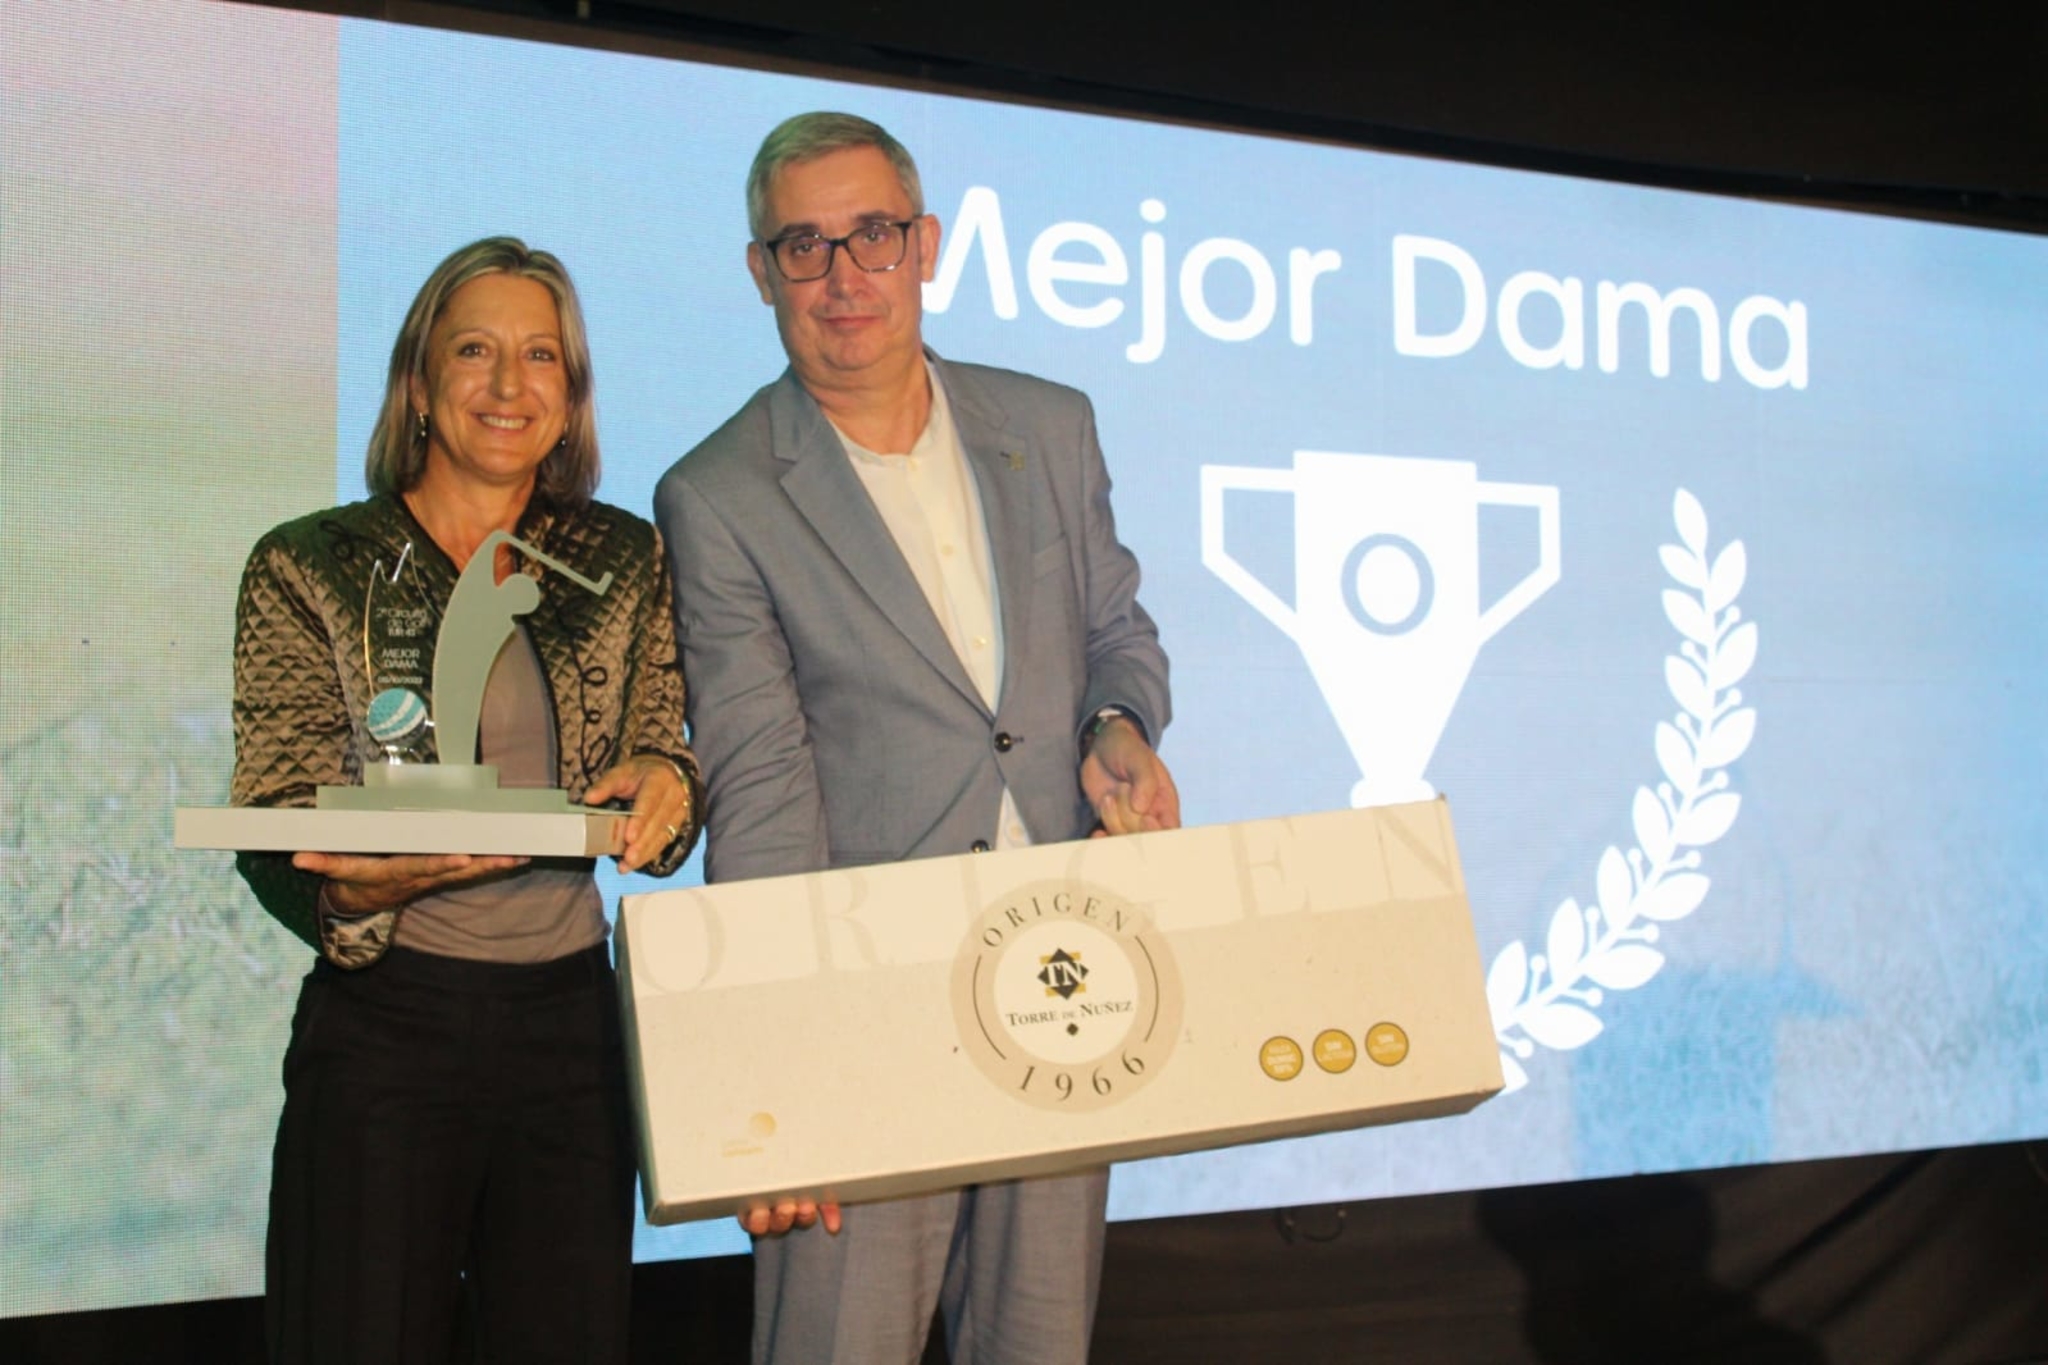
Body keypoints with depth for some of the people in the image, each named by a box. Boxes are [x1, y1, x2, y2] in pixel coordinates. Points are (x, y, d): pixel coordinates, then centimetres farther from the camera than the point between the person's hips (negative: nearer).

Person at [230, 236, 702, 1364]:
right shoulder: (308, 567, 0)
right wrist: (353, 893, -23)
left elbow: (663, 751, 11)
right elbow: (273, 836, -2)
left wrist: (665, 784, -13)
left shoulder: (623, 560, 8)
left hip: (572, 1021, 3)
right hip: (384, 1024, -2)